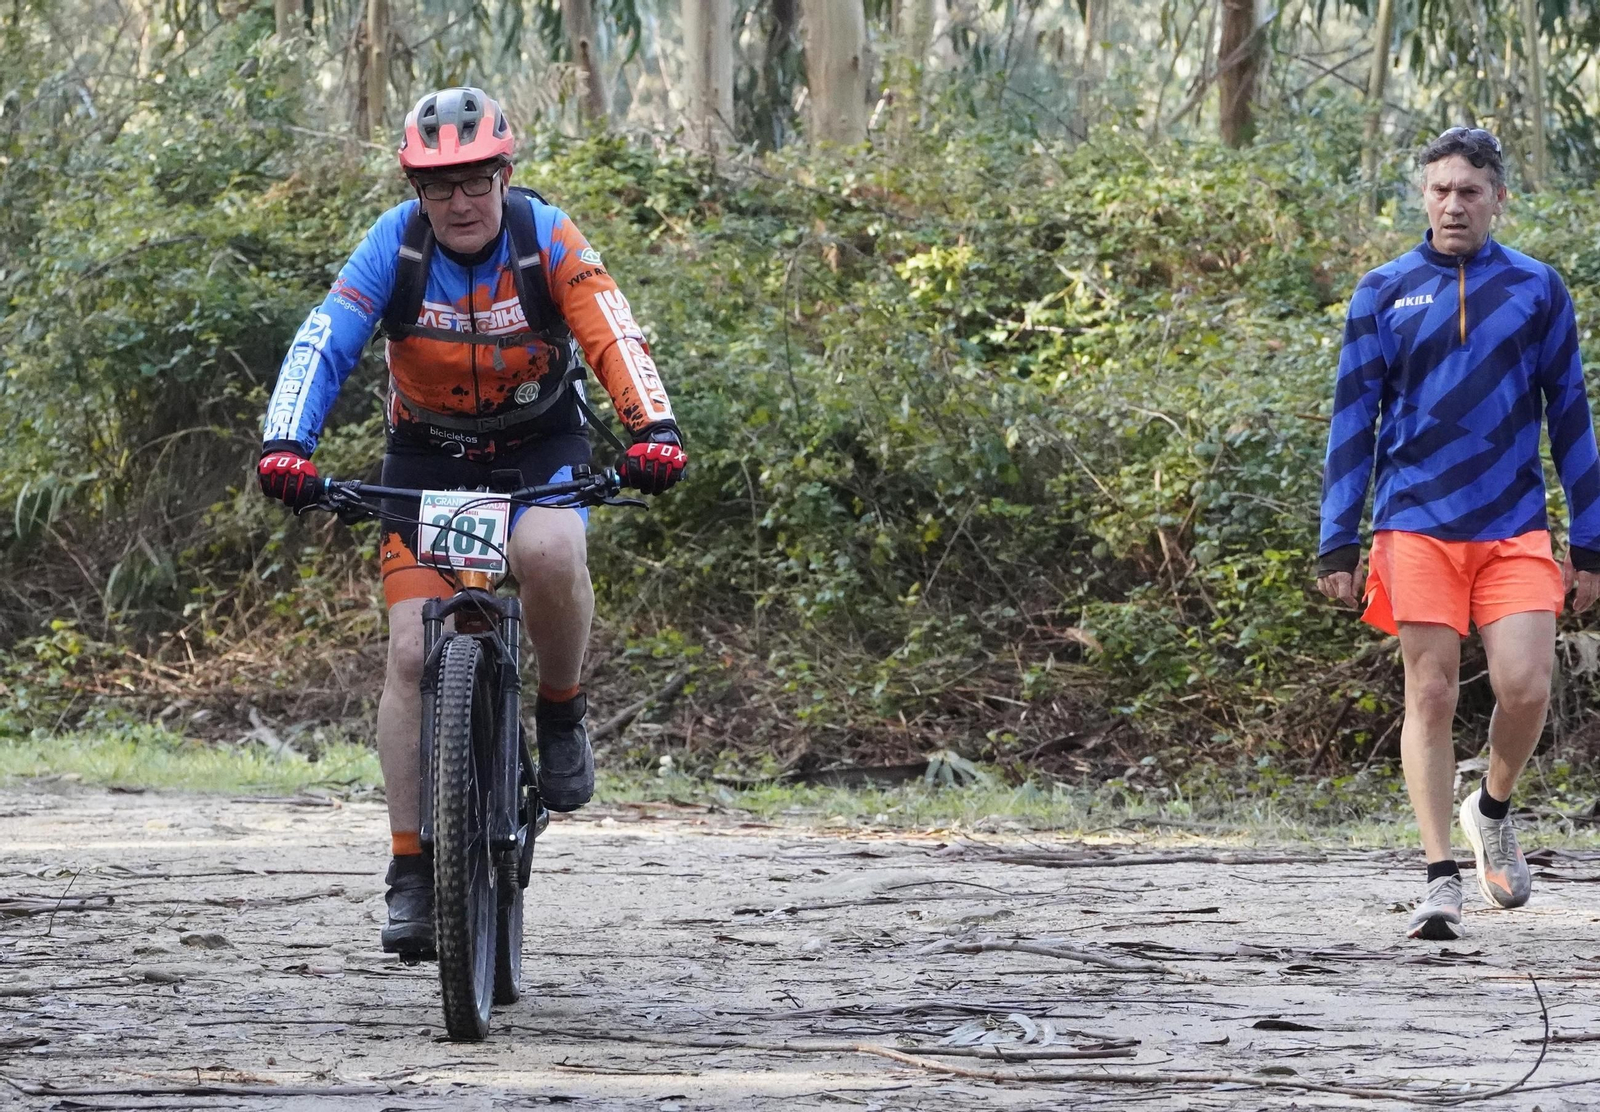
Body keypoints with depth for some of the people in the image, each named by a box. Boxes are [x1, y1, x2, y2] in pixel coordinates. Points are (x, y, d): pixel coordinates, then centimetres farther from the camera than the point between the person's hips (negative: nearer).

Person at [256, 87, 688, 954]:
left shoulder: (545, 236, -18)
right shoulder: (396, 244, -17)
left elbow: (615, 338, -27)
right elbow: (322, 345, -25)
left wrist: (653, 429, -44)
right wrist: (286, 444, -41)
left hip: (539, 445, -1)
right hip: (427, 454, 1)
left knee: (548, 554, -35)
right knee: (412, 654, -10)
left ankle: (560, 711, -6)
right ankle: (411, 871, -4)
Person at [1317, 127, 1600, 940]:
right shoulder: (1385, 293, 6)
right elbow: (1352, 422, 7)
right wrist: (1338, 544, 0)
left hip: (1515, 529, 0)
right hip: (1417, 527, 0)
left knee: (1524, 684, -12)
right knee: (1431, 695, -4)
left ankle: (1493, 811, 17)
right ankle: (1440, 877, 0)